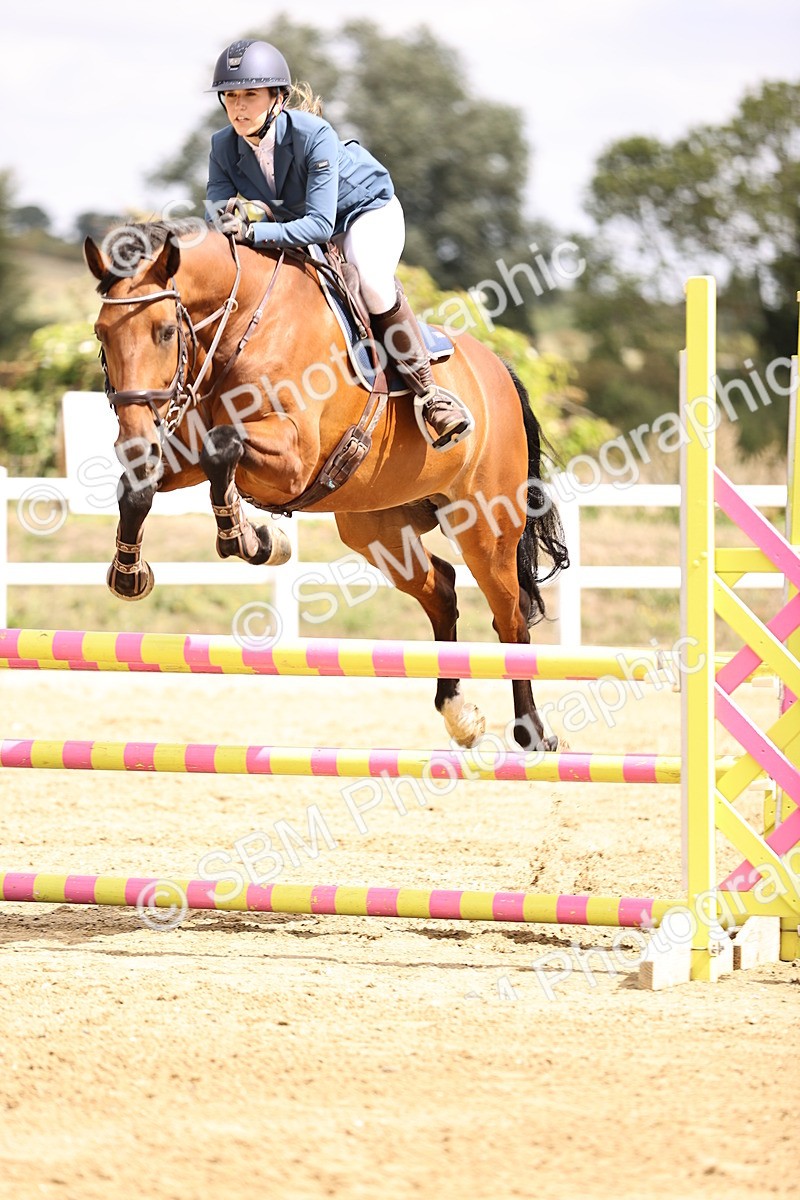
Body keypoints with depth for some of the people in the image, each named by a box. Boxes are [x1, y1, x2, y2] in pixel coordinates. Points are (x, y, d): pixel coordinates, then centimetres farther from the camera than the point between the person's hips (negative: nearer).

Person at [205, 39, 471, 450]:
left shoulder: (314, 135, -35)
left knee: (372, 280, -33)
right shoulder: (224, 147, -19)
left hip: (366, 208, -6)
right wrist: (221, 220, -42)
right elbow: (215, 208, -17)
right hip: (294, 224, 6)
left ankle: (428, 392, -19)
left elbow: (320, 224, -39)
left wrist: (252, 232, -52)